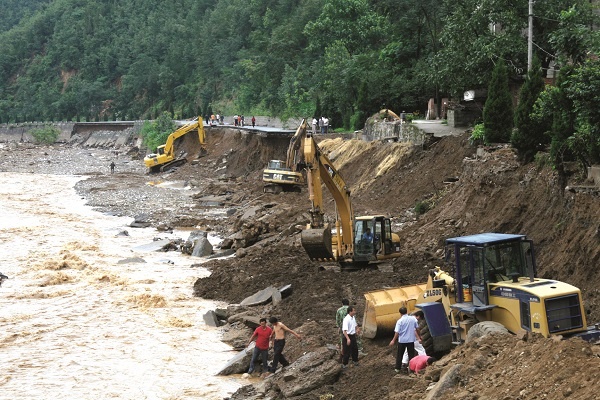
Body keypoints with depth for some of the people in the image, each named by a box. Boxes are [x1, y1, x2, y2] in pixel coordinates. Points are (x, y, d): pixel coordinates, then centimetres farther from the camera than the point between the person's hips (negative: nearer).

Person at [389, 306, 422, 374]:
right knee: (411, 354, 12)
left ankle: (397, 368, 17)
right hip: (411, 340, 2)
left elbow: (397, 332, -14)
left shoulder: (400, 321, -14)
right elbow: (417, 329, 6)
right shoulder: (413, 319, -4)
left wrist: (393, 341, -4)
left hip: (402, 340, -2)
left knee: (399, 355, 12)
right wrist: (419, 337, 20)